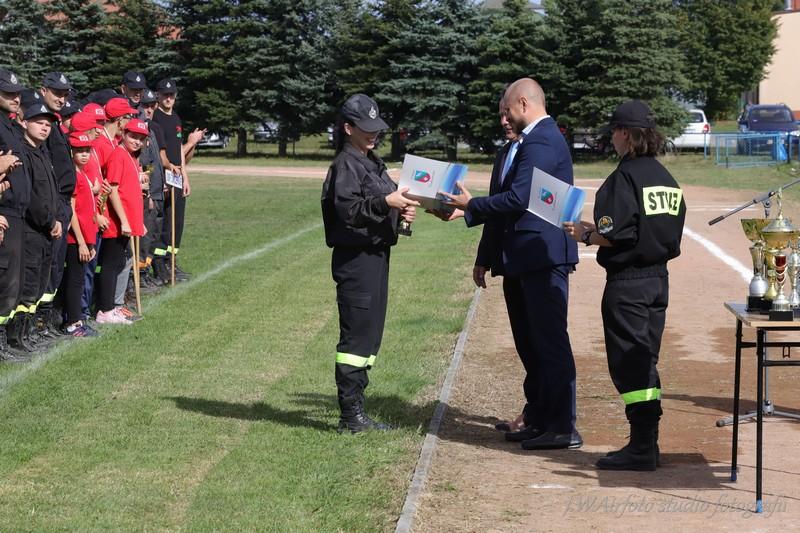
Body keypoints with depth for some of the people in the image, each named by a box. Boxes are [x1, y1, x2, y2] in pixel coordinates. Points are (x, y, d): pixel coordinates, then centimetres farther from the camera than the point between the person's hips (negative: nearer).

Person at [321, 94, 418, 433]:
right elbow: (346, 209, -21)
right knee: (356, 335, -7)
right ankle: (351, 416, -4)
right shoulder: (346, 164, -10)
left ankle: (355, 410, 18)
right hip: (356, 257, -10)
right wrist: (385, 202, -29)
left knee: (370, 335, 12)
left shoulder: (372, 163, 18)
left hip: (377, 255, 10)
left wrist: (401, 210, 3)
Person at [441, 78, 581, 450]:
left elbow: (518, 198, -21)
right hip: (526, 260, 11)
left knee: (550, 341, -8)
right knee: (531, 344, 16)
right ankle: (539, 420, 24)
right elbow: (514, 199, 18)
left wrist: (471, 205, -8)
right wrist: (466, 211, 13)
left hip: (543, 256, -11)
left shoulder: (541, 142, -15)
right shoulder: (535, 139, 18)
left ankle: (563, 427, -5)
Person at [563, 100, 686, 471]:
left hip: (627, 283, -8)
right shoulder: (666, 178, 11)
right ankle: (647, 444, 18)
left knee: (629, 363, -3)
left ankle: (641, 448, -2)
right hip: (659, 280, 8)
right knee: (645, 362, 14)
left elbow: (613, 235, -20)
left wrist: (585, 235, 1)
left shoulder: (624, 176, -14)